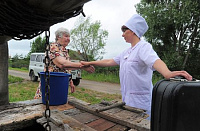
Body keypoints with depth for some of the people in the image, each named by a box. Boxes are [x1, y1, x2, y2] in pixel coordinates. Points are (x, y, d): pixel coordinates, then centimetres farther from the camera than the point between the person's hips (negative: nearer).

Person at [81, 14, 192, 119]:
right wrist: (90, 63, 20)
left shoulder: (144, 47, -12)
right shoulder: (127, 52, 15)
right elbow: (110, 62, 18)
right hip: (127, 100, 8)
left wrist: (168, 73, -51)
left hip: (140, 102, -8)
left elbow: (155, 61, -30)